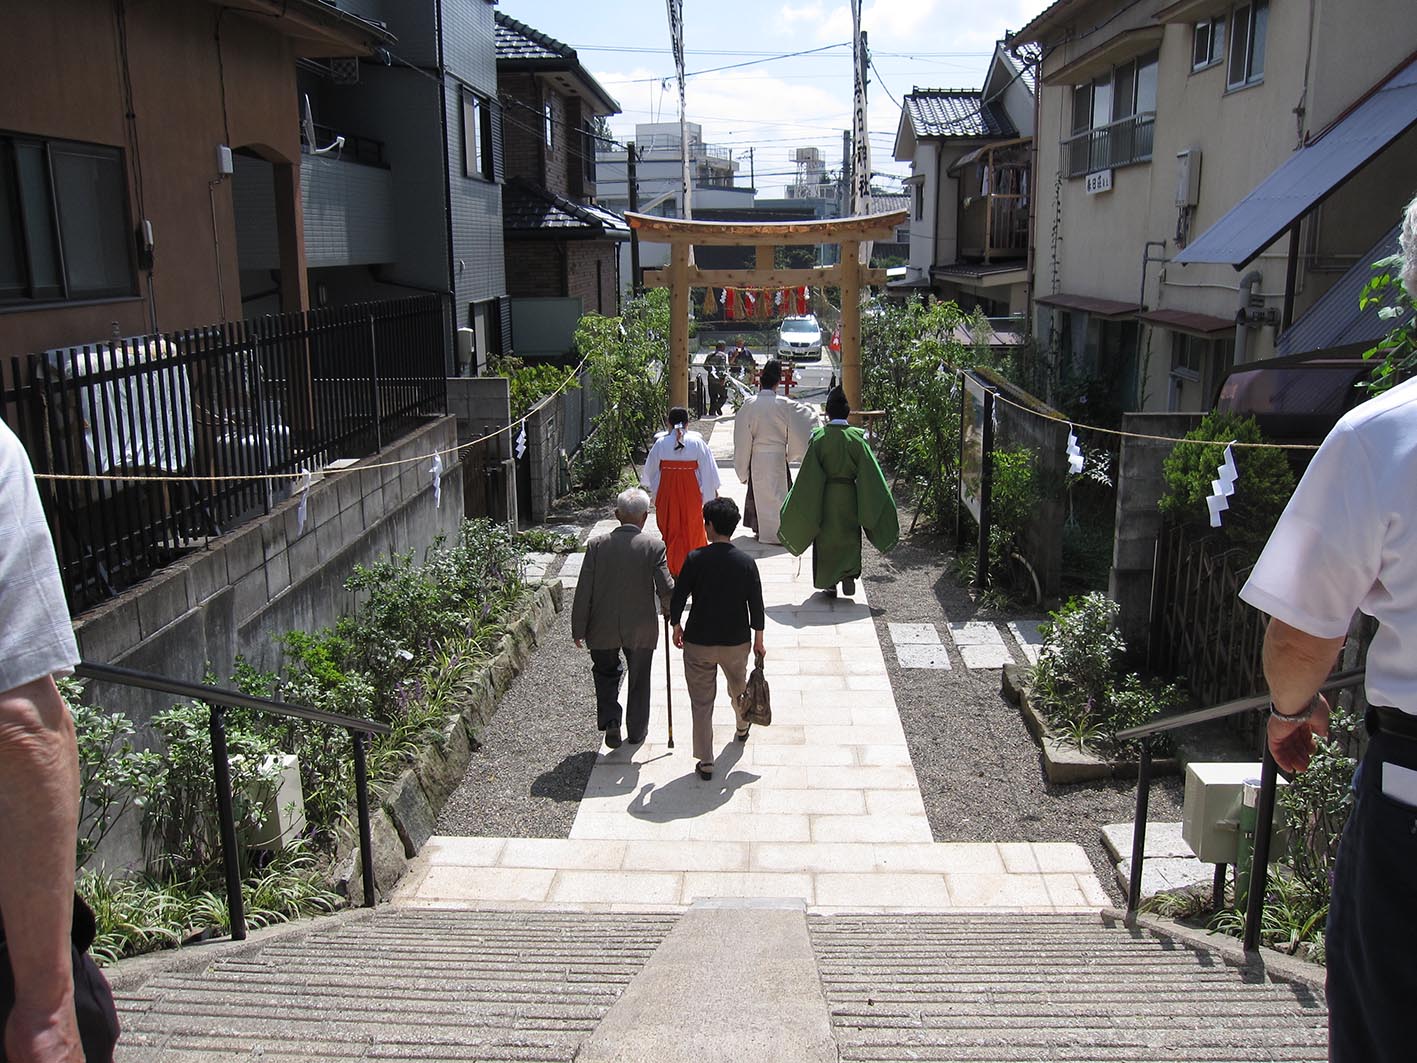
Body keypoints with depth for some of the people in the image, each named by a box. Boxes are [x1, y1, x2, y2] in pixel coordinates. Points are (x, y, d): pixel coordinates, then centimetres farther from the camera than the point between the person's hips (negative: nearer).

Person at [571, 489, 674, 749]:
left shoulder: (597, 545, -10)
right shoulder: (654, 546, -13)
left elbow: (583, 592, -8)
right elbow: (666, 590, -14)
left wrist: (578, 630, 2)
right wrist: (670, 611, 8)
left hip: (603, 629, 1)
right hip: (641, 629, -1)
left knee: (606, 672, 23)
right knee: (639, 679, 19)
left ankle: (610, 721, 6)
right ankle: (637, 731, 32)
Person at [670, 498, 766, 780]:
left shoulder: (695, 559, -14)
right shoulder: (747, 563, -9)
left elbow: (678, 598, -10)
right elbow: (756, 606, -5)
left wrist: (676, 627, 8)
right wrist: (759, 641, 8)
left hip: (699, 641, -2)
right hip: (736, 641, 2)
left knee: (701, 701, 8)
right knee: (738, 688, 28)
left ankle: (705, 762, 10)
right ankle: (742, 728, 54)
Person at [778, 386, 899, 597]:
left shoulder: (818, 437, -10)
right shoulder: (857, 437, -8)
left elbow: (808, 475, -9)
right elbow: (870, 473, -7)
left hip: (824, 496, 0)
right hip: (849, 496, 0)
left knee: (826, 538, 13)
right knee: (850, 538, 16)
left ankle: (829, 582, 18)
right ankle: (849, 576, 4)